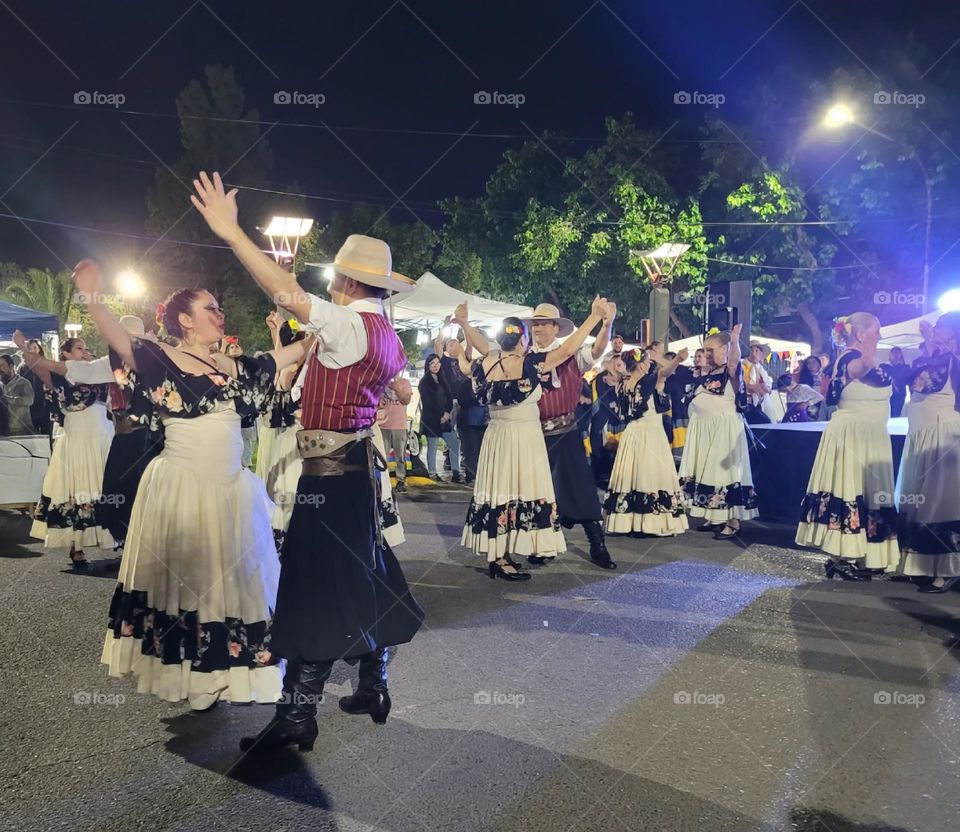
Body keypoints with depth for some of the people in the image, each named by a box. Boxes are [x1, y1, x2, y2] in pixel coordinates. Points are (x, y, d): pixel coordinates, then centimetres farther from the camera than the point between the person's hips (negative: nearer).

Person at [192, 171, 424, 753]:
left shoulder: (349, 326, -15)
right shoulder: (387, 334, 13)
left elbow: (287, 292, -27)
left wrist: (231, 232, -27)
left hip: (333, 469, -10)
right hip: (361, 461, 10)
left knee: (316, 586, -5)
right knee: (364, 576, 16)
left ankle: (297, 716, 4)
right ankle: (375, 687, 28)